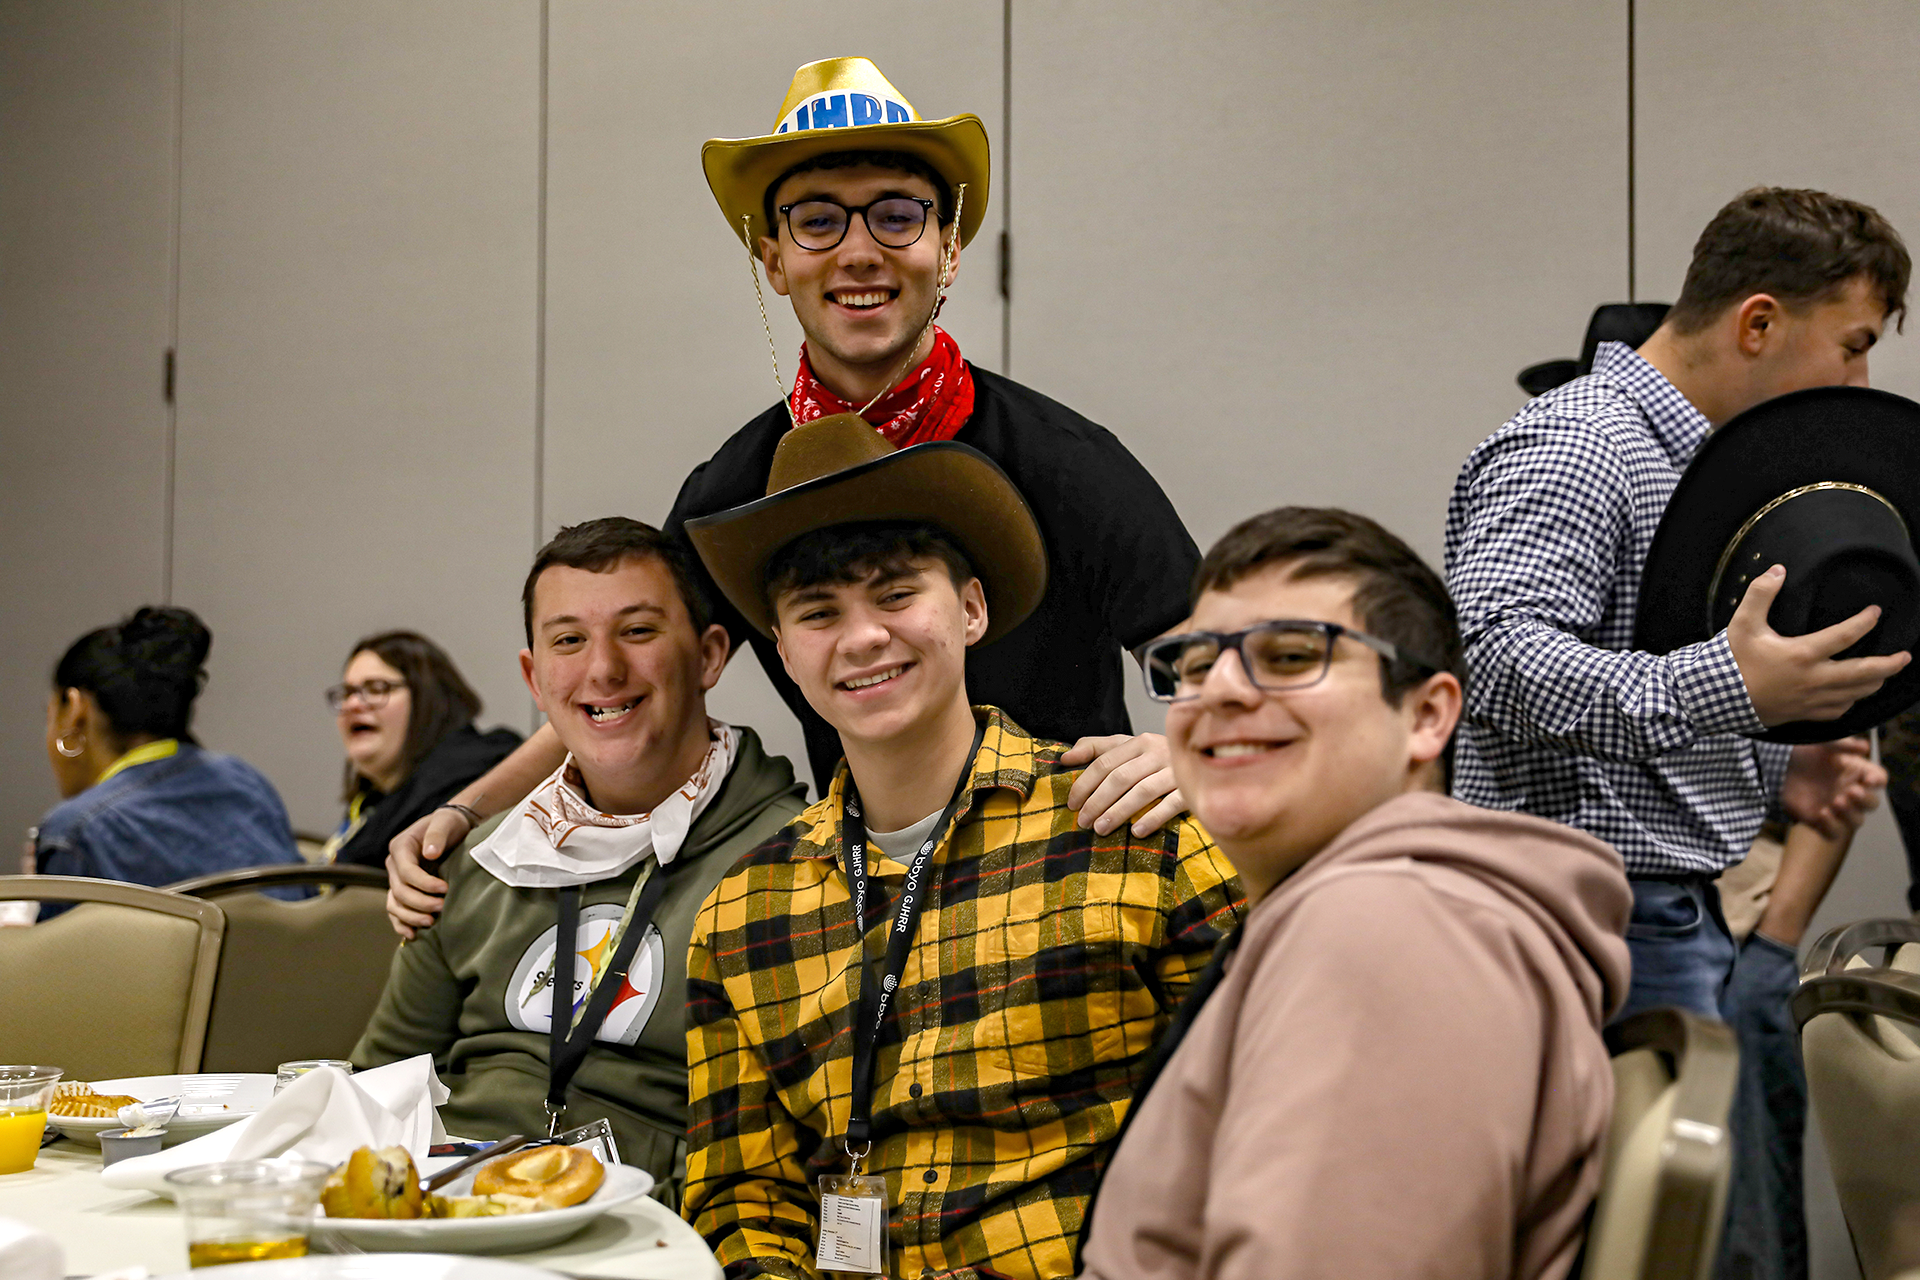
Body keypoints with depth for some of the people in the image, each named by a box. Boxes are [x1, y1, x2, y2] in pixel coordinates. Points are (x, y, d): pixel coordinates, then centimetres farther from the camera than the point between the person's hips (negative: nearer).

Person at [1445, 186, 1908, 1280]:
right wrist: (1724, 690, -38)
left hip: (1692, 923, 10)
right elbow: (1493, 657, -30)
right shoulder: (1574, 446, -13)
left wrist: (1774, 778, 14)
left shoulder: (1691, 463, 21)